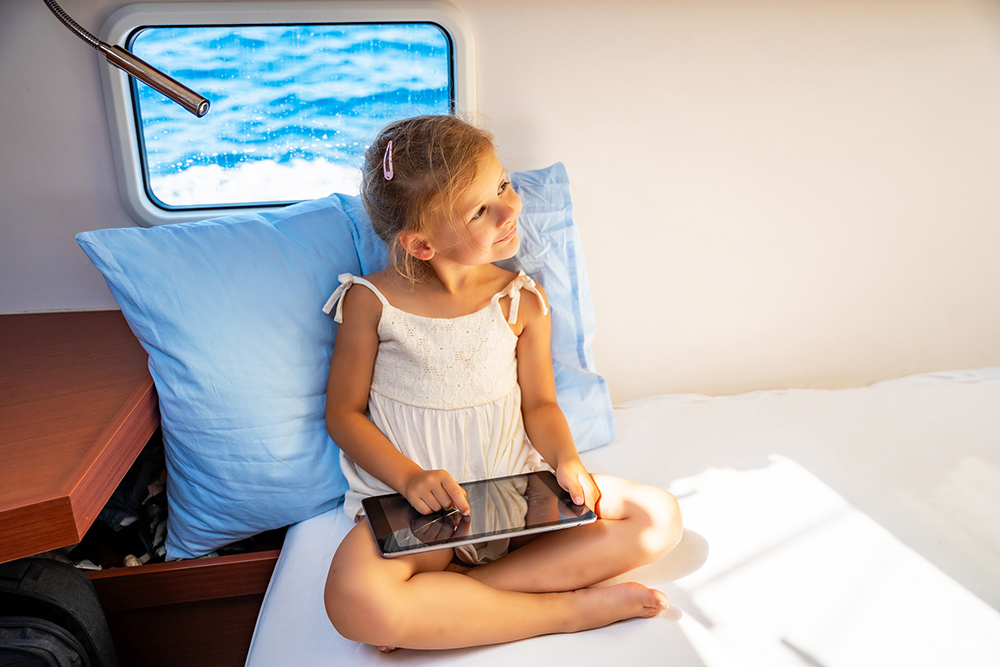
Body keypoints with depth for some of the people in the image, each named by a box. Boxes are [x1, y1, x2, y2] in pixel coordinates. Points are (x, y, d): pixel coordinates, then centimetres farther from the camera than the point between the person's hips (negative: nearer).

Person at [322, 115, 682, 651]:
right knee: (356, 603, -34)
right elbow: (343, 413, -1)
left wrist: (565, 460, -12)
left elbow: (539, 404, 9)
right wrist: (409, 476, -17)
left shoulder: (522, 300, 2)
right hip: (413, 503, -3)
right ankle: (567, 608, -18)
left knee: (659, 517, -12)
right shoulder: (371, 303, -6)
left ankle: (450, 591, -20)